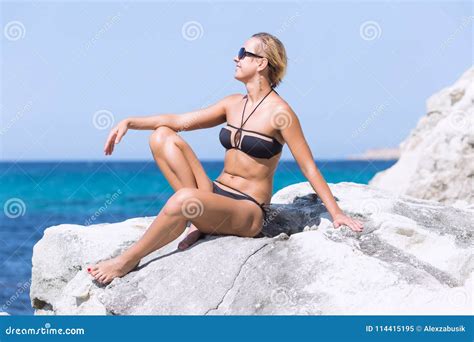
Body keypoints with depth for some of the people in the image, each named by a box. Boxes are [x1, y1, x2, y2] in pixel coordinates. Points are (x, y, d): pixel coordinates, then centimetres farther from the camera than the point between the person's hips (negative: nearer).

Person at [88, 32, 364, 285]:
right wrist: (130, 122, 2)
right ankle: (201, 218, -5)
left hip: (248, 212, -8)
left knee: (183, 199, -38)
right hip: (216, 194, 8)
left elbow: (309, 167, -8)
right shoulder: (234, 103, 10)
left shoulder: (279, 112, -11)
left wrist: (336, 213, -9)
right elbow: (181, 121, 10)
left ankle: (129, 260, -18)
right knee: (162, 136, -4)